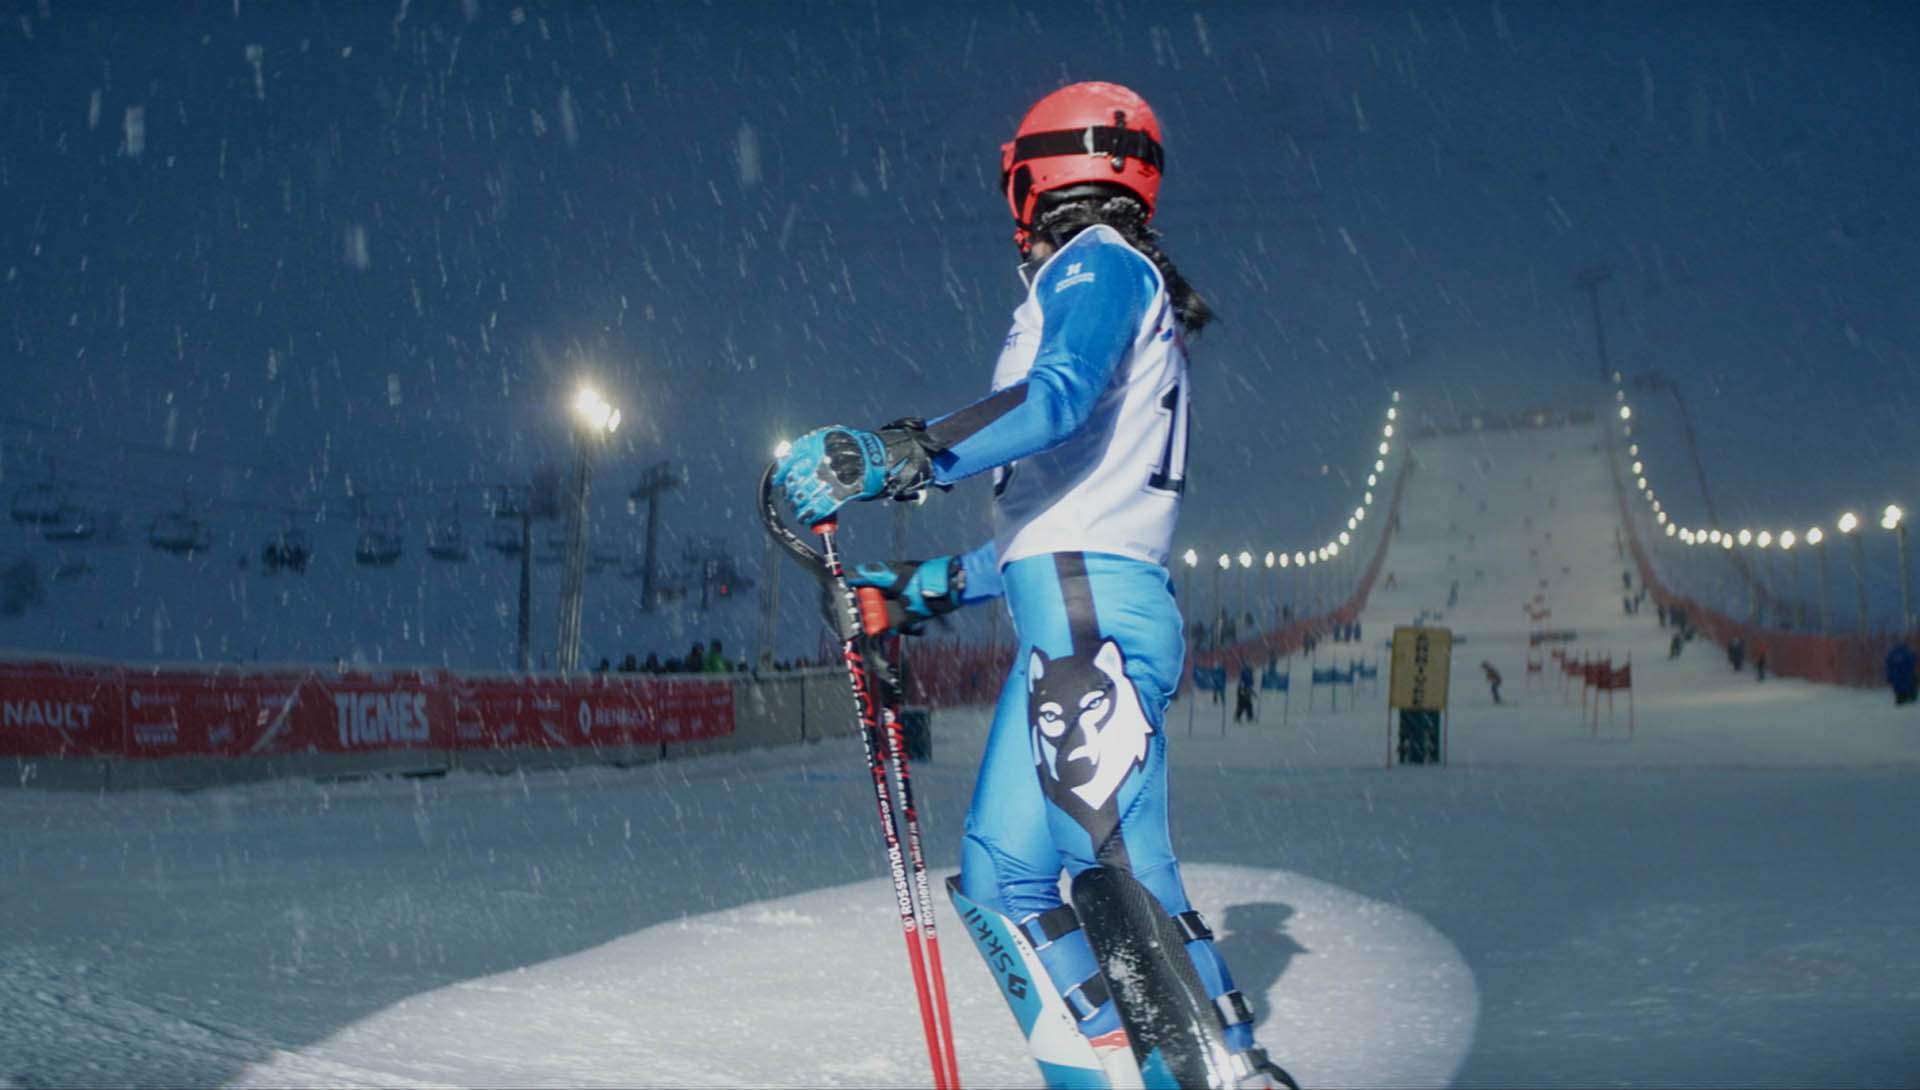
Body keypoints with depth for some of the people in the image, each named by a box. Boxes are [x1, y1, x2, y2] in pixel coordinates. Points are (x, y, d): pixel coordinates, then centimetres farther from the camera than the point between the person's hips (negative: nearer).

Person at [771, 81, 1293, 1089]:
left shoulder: (1096, 261, 2)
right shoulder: (1124, 298, 29)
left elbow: (1062, 396, -21)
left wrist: (897, 455, -30)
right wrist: (929, 589, 31)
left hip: (1090, 618, -10)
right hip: (1068, 624, 10)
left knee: (1122, 871, -15)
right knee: (1000, 873, 8)